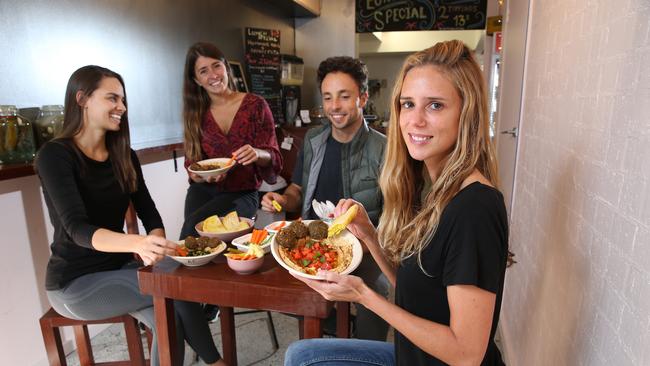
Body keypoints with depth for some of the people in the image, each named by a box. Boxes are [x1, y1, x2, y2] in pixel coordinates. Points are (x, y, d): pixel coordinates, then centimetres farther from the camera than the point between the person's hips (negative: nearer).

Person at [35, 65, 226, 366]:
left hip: (119, 265, 5)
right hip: (75, 281, -5)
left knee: (170, 319, -21)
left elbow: (148, 212, -1)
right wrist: (138, 243, -47)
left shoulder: (124, 155, 3)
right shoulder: (55, 155, -16)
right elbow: (77, 228, -28)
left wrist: (155, 243, -25)